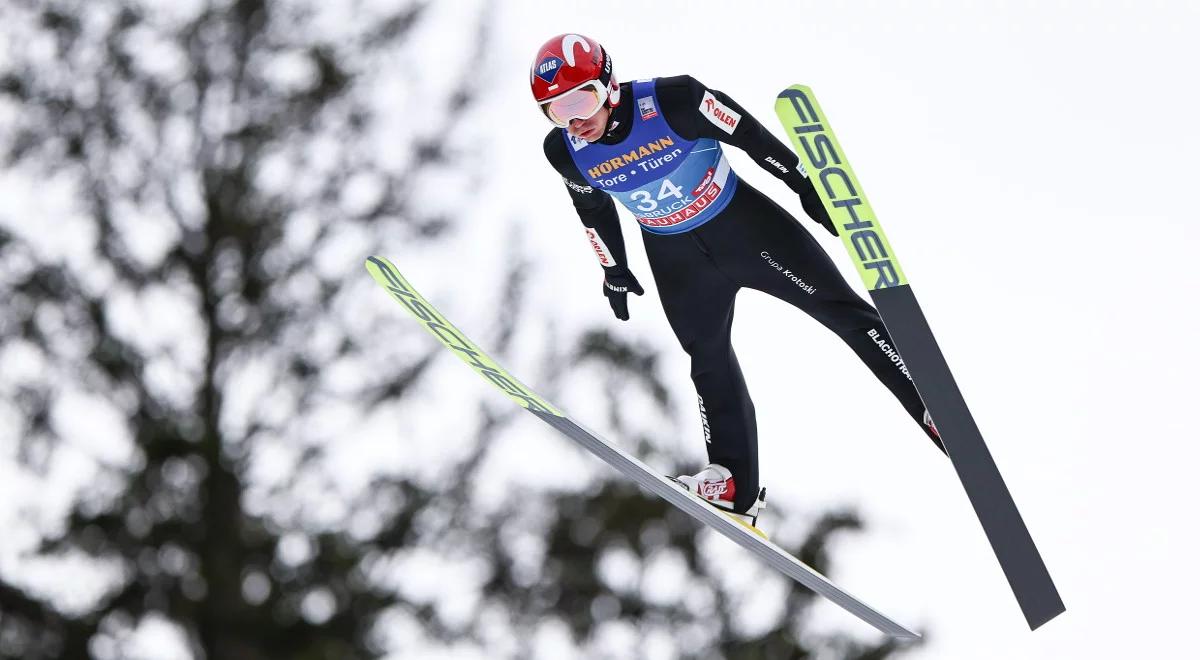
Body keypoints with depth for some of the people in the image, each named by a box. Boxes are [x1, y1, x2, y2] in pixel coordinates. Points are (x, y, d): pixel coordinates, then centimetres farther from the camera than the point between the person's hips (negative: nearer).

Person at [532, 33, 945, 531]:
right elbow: (592, 207, 5)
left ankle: (938, 413, 4)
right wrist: (614, 271, 14)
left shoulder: (672, 101, -30)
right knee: (710, 361, 3)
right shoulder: (565, 152, -16)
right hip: (675, 258, 3)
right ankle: (735, 486, 10)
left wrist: (805, 185, -13)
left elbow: (749, 134, -18)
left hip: (741, 223, -3)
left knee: (841, 308, -2)